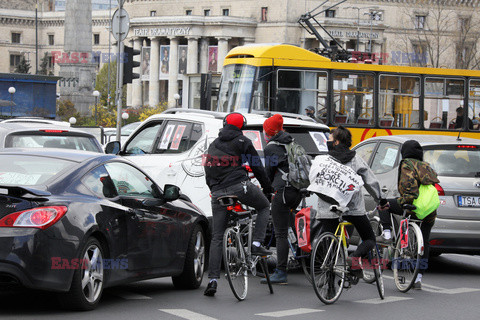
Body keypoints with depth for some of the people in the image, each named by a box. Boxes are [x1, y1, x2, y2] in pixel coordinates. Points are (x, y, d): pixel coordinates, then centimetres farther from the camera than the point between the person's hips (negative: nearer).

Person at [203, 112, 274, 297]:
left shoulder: (213, 145, 21)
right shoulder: (242, 142, 4)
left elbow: (208, 173, 24)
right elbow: (257, 167, 4)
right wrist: (267, 187, 16)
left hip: (218, 193, 4)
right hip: (240, 187, -4)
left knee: (217, 237, 8)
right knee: (264, 207, 25)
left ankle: (213, 280, -1)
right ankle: (256, 244, 6)